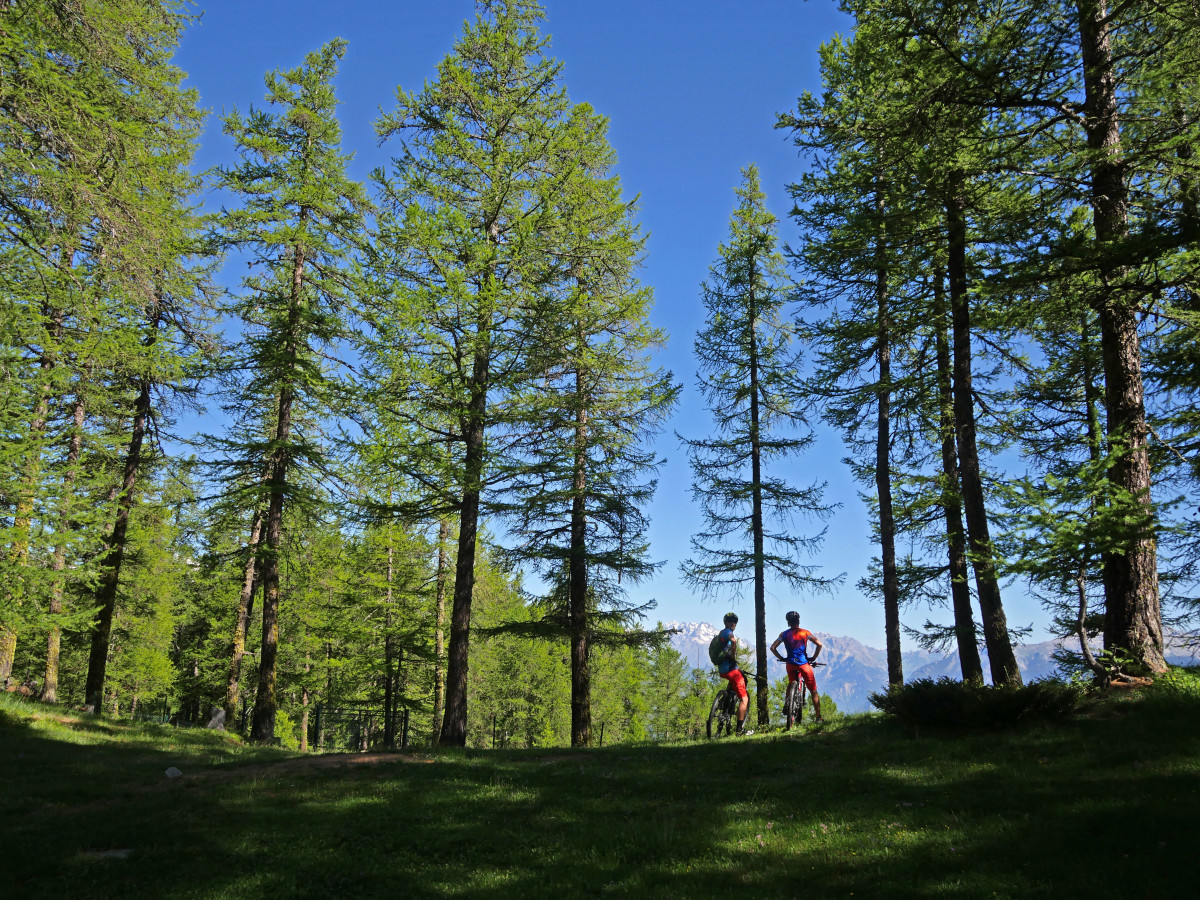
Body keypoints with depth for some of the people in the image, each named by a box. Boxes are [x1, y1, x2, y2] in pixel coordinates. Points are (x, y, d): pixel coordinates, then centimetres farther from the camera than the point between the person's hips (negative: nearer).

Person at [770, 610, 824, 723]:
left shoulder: (784, 634, 5)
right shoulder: (805, 633, 0)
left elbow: (772, 647, 2)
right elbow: (819, 644, -8)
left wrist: (782, 658, 12)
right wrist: (813, 658, 3)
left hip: (790, 664, 2)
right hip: (804, 663, -2)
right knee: (813, 691, 7)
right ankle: (818, 717, 6)